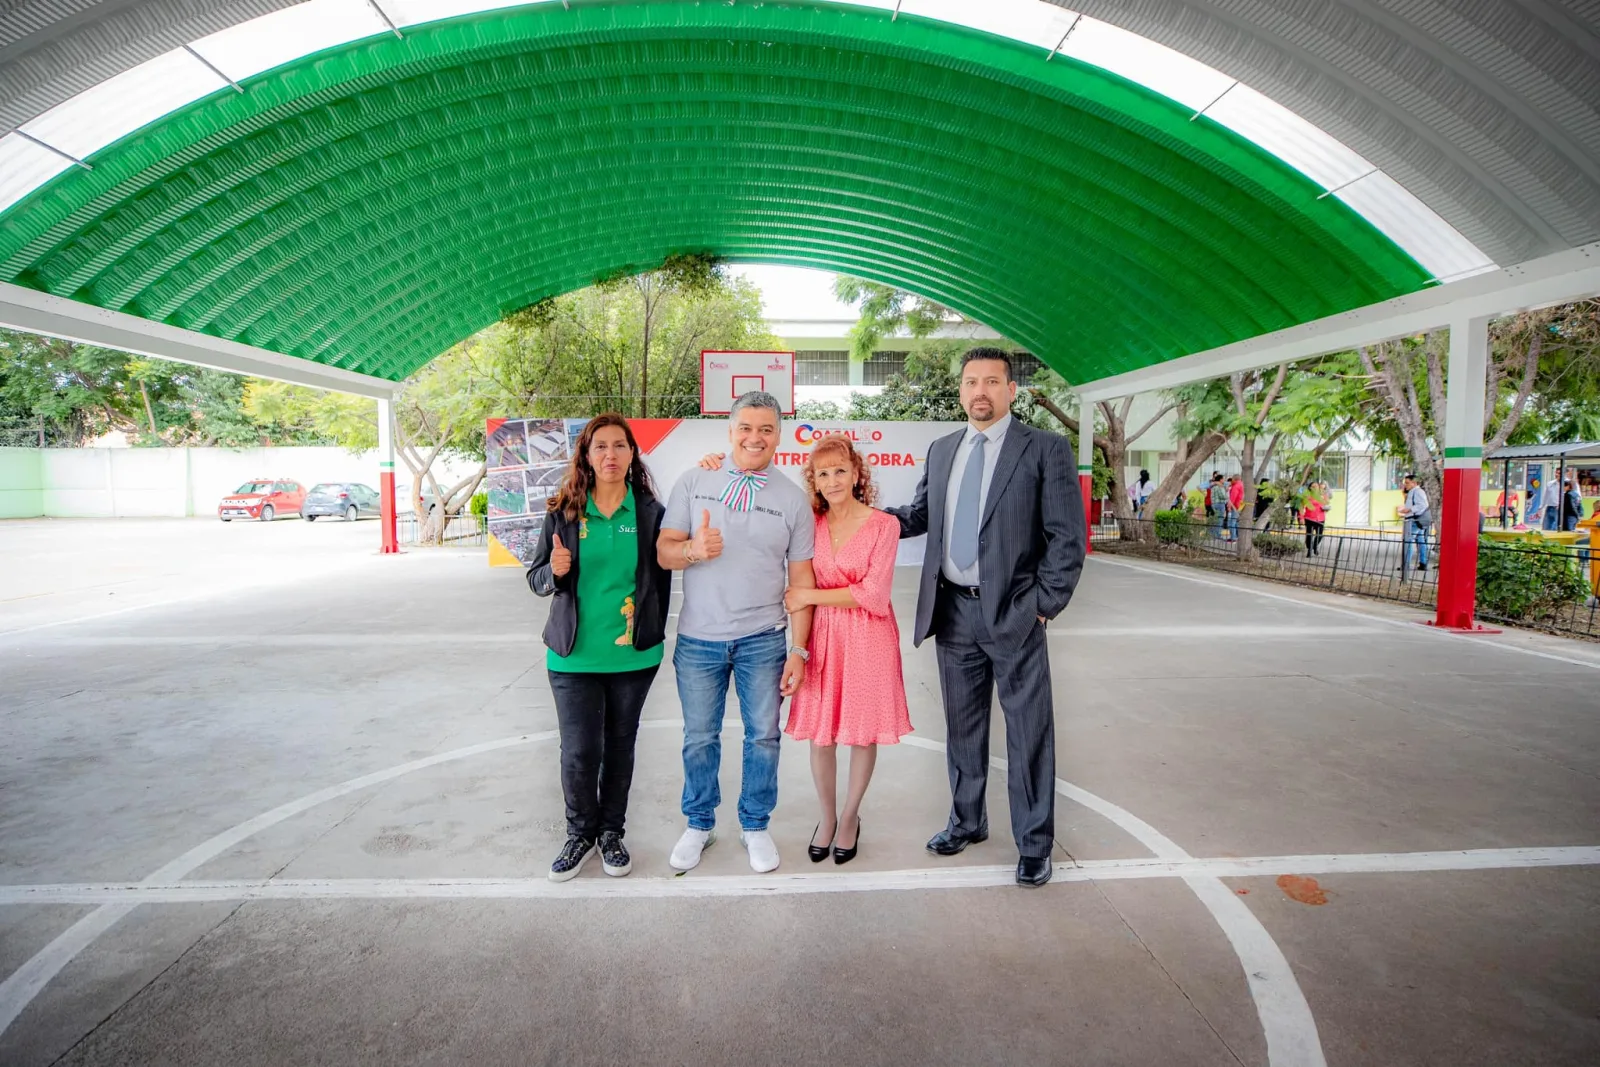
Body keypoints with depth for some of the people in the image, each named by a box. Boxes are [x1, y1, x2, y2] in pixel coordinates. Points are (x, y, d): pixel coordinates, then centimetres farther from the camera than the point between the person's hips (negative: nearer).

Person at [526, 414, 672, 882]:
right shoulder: (563, 511, -2)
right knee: (578, 751, 2)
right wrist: (555, 571, -18)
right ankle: (580, 832, 28)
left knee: (620, 745, 13)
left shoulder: (649, 511, -2)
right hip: (574, 655, 0)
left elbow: (660, 579, 5)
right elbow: (536, 577, 5)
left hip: (633, 654, 0)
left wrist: (653, 636, 5)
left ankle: (611, 833, 33)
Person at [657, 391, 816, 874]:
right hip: (698, 638, 1)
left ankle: (755, 825, 31)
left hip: (763, 639, 0)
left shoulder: (793, 498, 0)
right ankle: (699, 824, 35)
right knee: (699, 737, 13)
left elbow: (801, 578, -1)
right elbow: (663, 549, -1)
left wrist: (798, 649, -6)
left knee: (763, 735, 9)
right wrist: (692, 550, -24)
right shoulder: (694, 482, 1)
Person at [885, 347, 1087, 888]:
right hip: (953, 611, 5)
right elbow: (920, 514, 18)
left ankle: (1033, 844, 23)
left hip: (1013, 614, -4)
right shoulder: (940, 450, 11)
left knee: (1028, 730, 6)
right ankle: (966, 822, 36)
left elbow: (1068, 537, -7)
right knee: (962, 725, 17)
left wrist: (1043, 604, -11)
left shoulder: (1046, 449, -4)